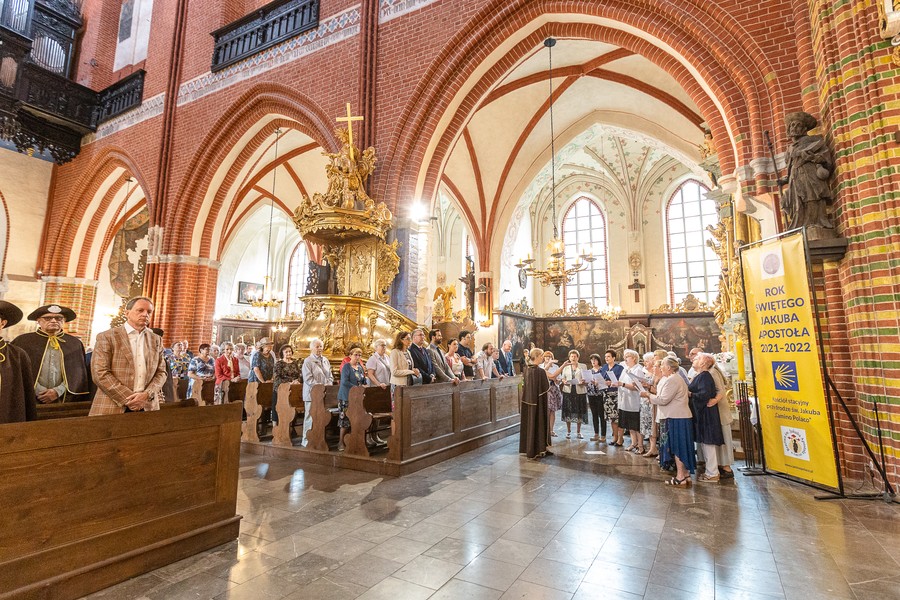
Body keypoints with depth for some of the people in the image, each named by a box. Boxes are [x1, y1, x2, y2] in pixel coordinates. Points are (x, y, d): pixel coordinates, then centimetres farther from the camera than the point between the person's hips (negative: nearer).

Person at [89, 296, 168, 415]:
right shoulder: (107, 337, 0)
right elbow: (100, 373, -7)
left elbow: (161, 372, 9)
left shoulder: (156, 340, 11)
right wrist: (128, 399, -12)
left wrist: (147, 394, -8)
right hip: (113, 408, -3)